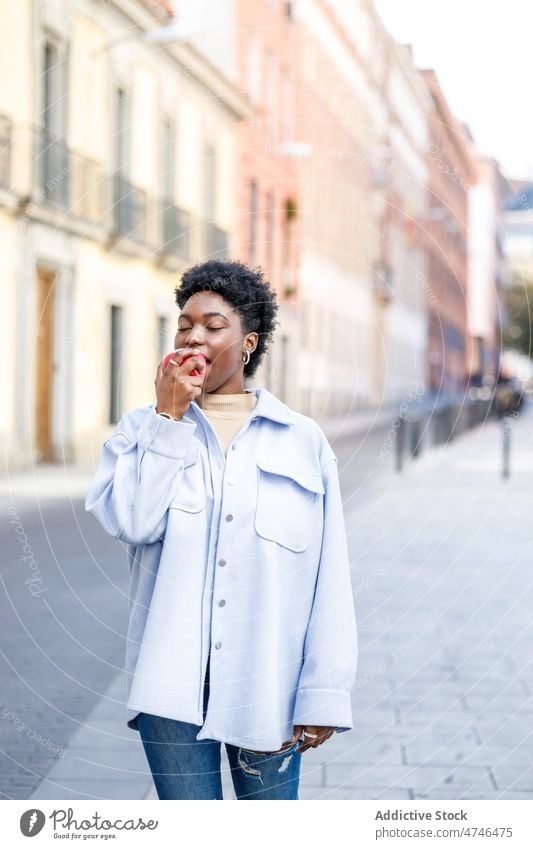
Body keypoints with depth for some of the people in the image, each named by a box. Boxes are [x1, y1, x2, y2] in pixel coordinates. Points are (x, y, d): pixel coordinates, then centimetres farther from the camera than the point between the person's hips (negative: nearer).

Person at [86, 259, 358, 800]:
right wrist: (169, 419, -9)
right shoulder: (143, 428, 6)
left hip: (268, 684, 0)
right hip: (173, 680, 0)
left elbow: (329, 579, -1)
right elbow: (130, 522, -13)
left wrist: (324, 694, -4)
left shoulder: (302, 441, 2)